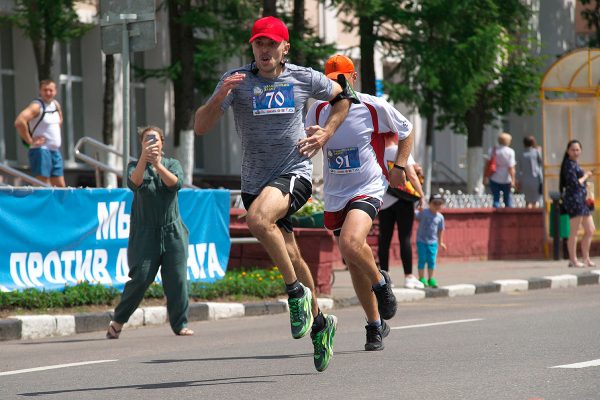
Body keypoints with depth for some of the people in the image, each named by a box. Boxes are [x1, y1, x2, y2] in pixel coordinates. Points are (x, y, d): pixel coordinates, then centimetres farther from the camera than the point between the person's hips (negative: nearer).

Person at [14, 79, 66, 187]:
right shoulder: (37, 106, -13)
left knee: (60, 186, 7)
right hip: (41, 150, -8)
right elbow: (19, 122, -28)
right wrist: (29, 141, -21)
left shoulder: (56, 104, 11)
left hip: (55, 151, 8)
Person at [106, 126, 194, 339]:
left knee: (177, 278, -5)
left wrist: (158, 165, -24)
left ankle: (180, 324, 2)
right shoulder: (135, 165, 7)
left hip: (172, 231, 2)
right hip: (145, 233, -2)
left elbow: (176, 183, -10)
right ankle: (118, 321, 5)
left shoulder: (172, 164, 11)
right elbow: (133, 183, -15)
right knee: (141, 278, -10)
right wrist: (143, 159, -30)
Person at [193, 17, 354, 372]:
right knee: (291, 257, 12)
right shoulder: (236, 80, -4)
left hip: (295, 173, -3)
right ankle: (320, 322, 33)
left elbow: (342, 97, 17)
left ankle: (297, 292, -19)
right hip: (255, 179, 3)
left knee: (259, 218, -33)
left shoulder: (304, 78, -3)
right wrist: (219, 97, -28)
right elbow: (200, 127, -11)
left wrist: (327, 133, 2)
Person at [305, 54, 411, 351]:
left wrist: (399, 166, -1)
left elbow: (406, 131, 10)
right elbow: (304, 144, 19)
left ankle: (380, 282, 1)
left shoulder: (375, 108, -6)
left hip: (368, 190, -5)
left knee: (351, 244, -30)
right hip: (334, 196, 5)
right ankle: (375, 326, 23)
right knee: (353, 264, 9)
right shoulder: (318, 110, 3)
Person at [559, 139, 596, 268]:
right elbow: (575, 183, -18)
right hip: (573, 199, -10)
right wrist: (585, 176, -5)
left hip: (581, 200, 10)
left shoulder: (575, 164, 18)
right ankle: (573, 260, 0)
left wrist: (586, 175, 10)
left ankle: (586, 258, 20)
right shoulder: (569, 164, -11)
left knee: (590, 230, 13)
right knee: (574, 232, -5)